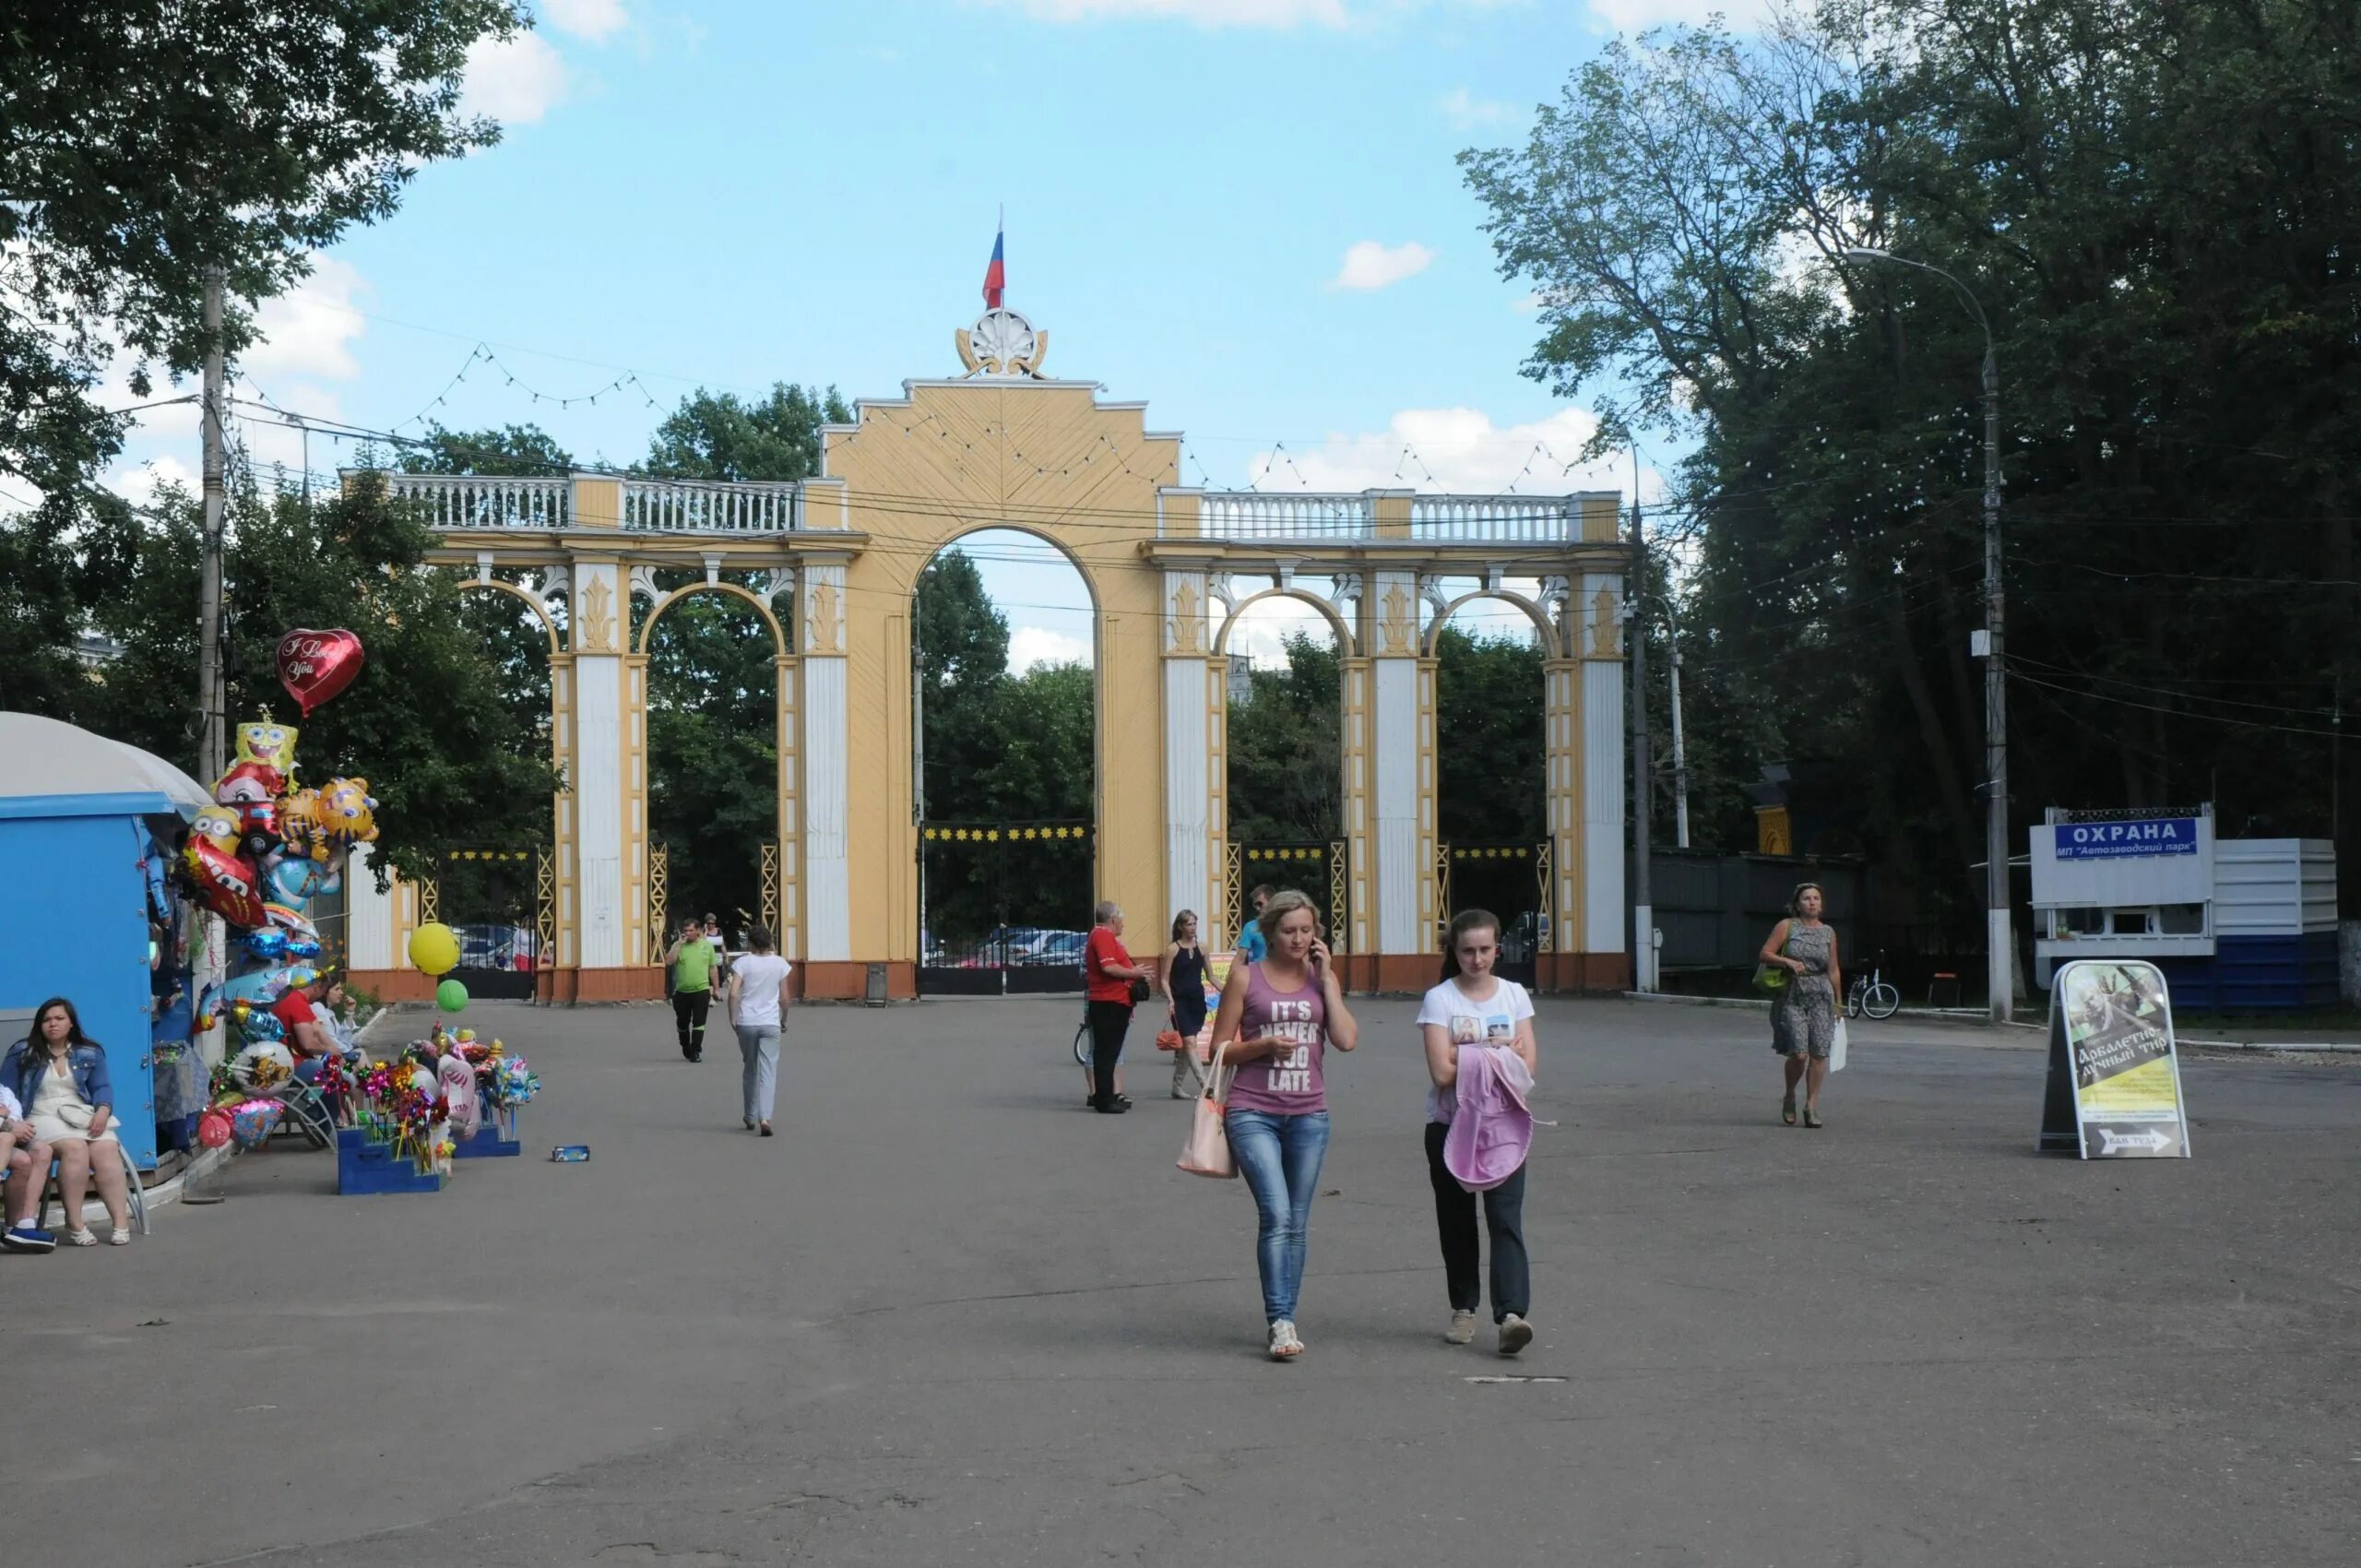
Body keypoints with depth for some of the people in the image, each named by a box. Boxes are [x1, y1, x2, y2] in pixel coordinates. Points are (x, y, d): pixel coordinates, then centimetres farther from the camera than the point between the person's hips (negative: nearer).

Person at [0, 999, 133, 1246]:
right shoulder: (22, 1053, 7)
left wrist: (103, 1111, -12)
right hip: (43, 1117, -2)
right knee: (75, 1147, -36)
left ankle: (121, 1223, -37)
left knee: (107, 1150, -30)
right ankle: (74, 1223, -31)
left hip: (83, 1115, 3)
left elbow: (102, 1087, 10)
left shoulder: (89, 1053, 13)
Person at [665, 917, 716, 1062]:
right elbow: (669, 961, -15)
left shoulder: (707, 945, 2)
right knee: (682, 1023, 13)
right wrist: (680, 944, -17)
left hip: (701, 991, -1)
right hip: (681, 992, 1)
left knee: (699, 1022, -6)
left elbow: (712, 968, 8)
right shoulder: (678, 945, 1)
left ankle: (695, 1051, -1)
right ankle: (685, 1048, 34)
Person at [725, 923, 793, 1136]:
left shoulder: (743, 962, -4)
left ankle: (751, 1117, 26)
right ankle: (764, 1117, -20)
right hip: (770, 1023, 0)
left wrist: (733, 1018, -3)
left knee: (750, 1070, 16)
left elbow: (733, 993, -13)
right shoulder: (780, 964, 1)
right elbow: (784, 997, 4)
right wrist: (784, 1019, 18)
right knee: (768, 1072, -4)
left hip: (746, 1023, 0)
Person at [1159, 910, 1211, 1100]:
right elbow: (1164, 980, -4)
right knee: (1190, 1042, -14)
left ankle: (1178, 1087, 20)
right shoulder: (1173, 949, -4)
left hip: (1197, 1000, 5)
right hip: (1180, 1002, -5)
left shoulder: (1201, 949, 9)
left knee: (1186, 1045, 11)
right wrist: (1170, 1000, -17)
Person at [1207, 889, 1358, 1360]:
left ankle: (1285, 1319, 17)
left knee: (1296, 1223, 8)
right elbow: (1219, 1049, 4)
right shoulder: (1246, 978, 2)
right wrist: (1263, 1045, -14)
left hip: (1309, 1115, 3)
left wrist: (1326, 978, -4)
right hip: (1253, 1113, -3)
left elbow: (1347, 1039, -4)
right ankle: (1280, 1321, -17)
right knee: (1276, 1215, -16)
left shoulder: (1321, 978, 9)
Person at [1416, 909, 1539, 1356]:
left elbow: (1527, 1065, -1)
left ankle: (1511, 1314, -20)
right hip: (1450, 1125, -1)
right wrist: (1499, 1051, -8)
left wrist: (1468, 1055, -12)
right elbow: (1442, 1071, -14)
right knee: (1456, 1221, 8)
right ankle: (1464, 1309, 22)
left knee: (1505, 1218, -11)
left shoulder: (1514, 995, 6)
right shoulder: (1439, 999, -3)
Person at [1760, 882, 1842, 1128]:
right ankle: (1789, 1097, 14)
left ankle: (1811, 1105, 5)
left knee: (1819, 1054, -5)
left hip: (1821, 997, 3)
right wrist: (1788, 962, -16)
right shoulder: (1786, 927, 2)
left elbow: (1834, 970, 16)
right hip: (1792, 997, -3)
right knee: (1799, 1054, -12)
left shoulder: (1828, 932, 11)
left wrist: (1838, 1001, 17)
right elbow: (1765, 954, -1)